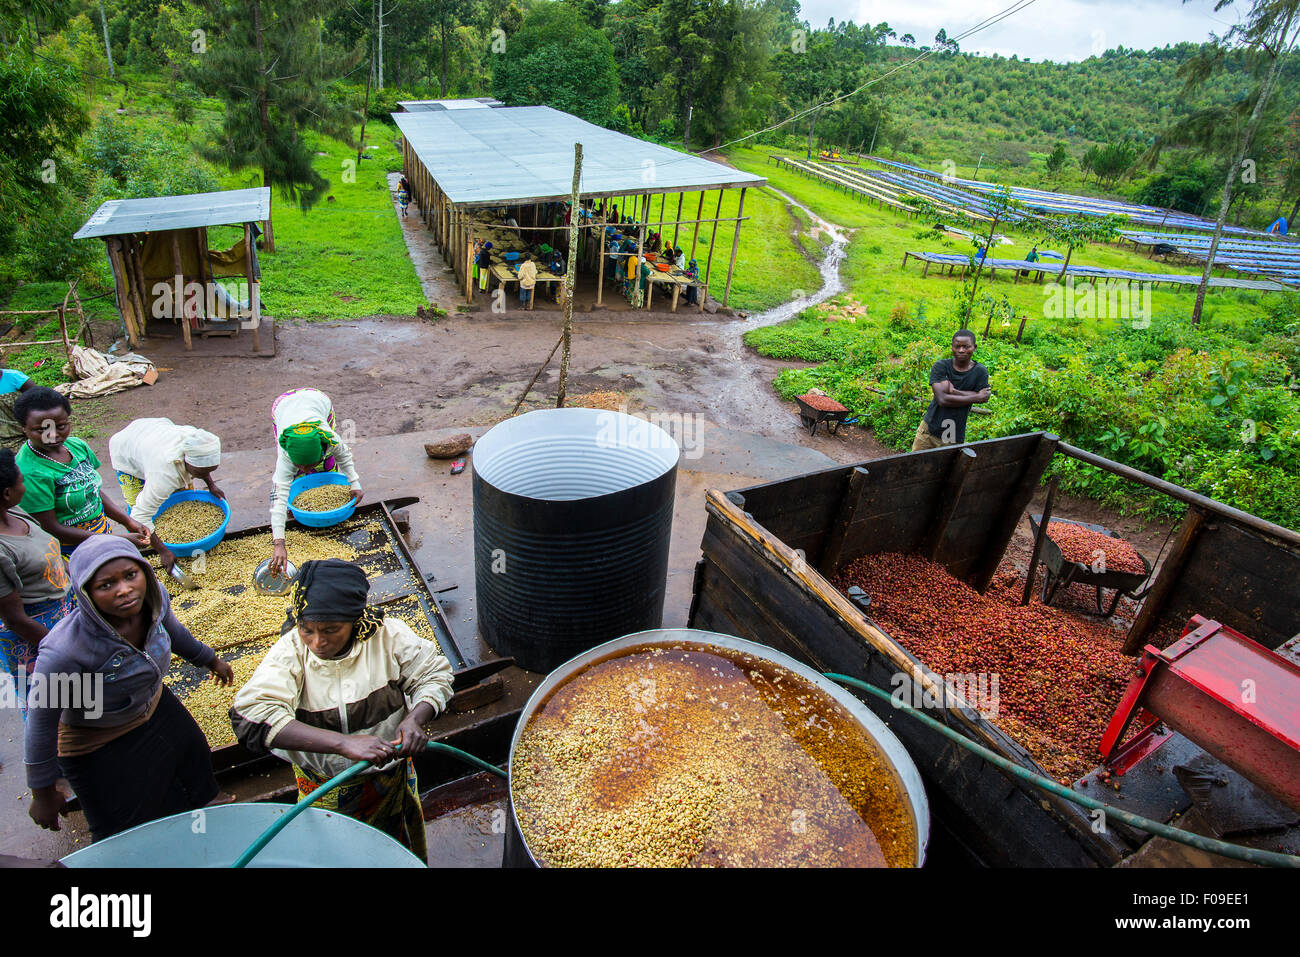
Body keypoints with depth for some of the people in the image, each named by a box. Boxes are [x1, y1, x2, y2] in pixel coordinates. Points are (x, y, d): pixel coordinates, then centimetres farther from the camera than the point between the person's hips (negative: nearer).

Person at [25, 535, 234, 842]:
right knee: (130, 835, 12)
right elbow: (41, 724, -23)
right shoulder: (64, 651, -39)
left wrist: (211, 660, 18)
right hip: (99, 747, -5)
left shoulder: (153, 597, -23)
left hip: (155, 709, 6)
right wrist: (44, 795, -11)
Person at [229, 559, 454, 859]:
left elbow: (434, 673, -9)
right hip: (326, 790, -1)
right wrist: (344, 743, -44)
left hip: (391, 775, 1)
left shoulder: (388, 635, -20)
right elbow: (251, 715, -35)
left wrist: (415, 719, -31)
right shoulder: (290, 651, -22)